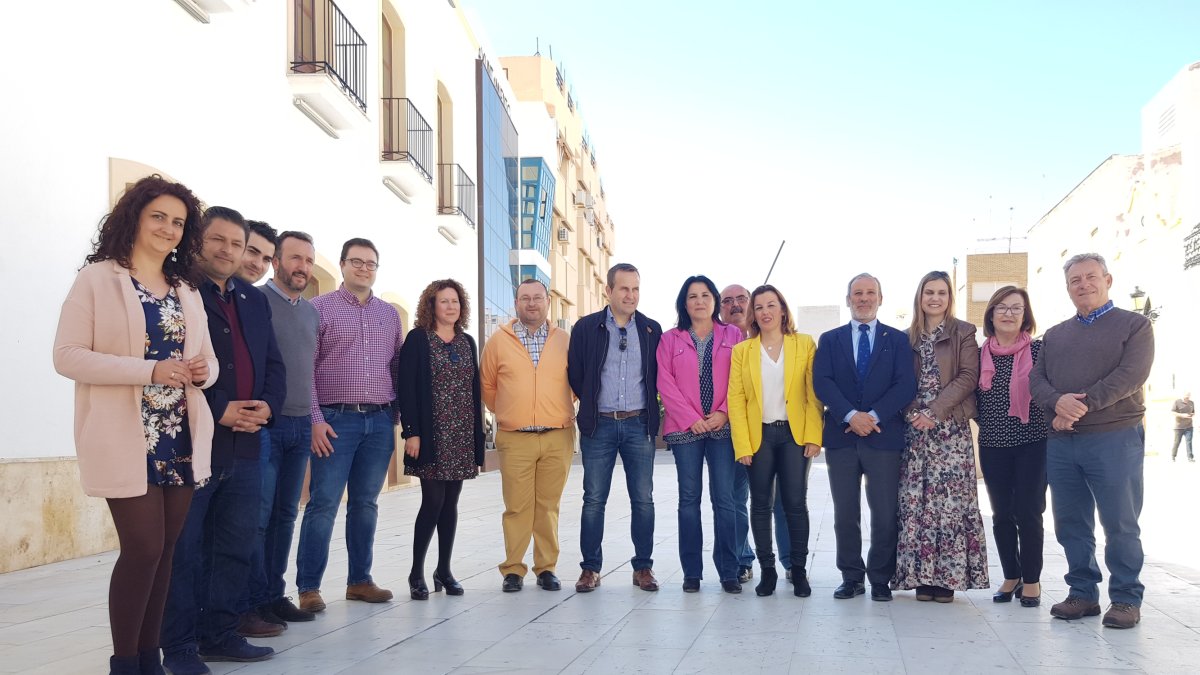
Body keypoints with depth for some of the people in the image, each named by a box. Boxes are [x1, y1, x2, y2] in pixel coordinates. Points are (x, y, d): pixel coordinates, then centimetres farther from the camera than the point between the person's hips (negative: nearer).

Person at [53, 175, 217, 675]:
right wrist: (150, 370, -21)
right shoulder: (97, 279, -3)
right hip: (126, 438, -5)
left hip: (182, 438, 6)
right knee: (143, 548, -8)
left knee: (164, 549, 7)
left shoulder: (187, 291, 16)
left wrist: (201, 371, -7)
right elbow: (67, 356, -11)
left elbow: (206, 359, 18)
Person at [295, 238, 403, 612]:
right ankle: (308, 587, 2)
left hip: (380, 421, 4)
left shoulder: (390, 314, 14)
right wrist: (315, 419, -11)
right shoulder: (320, 307, 1)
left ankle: (359, 580, 18)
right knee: (323, 503, -5)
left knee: (366, 504, 9)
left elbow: (399, 367, 17)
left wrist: (397, 414, 10)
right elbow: (305, 368, -5)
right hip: (335, 420, -4)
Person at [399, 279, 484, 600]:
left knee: (451, 502, 8)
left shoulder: (467, 342, 13)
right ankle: (417, 573, 3)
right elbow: (406, 387, -7)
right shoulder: (417, 339, -2)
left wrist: (477, 433, 9)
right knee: (433, 501, -8)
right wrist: (411, 432, -15)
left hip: (462, 434, 5)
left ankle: (444, 570, 16)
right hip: (432, 434, -5)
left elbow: (475, 389, 14)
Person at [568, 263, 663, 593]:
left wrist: (648, 410, 7)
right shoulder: (586, 327, -1)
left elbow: (659, 375, 10)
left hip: (639, 424, 1)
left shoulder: (651, 329, 4)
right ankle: (590, 568, 11)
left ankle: (643, 567, 13)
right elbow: (575, 373, 4)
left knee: (643, 500, 4)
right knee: (593, 499, 3)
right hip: (599, 425, -1)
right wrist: (592, 404, 9)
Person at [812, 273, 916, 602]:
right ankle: (852, 577, 16)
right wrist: (851, 415, -15)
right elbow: (822, 383, -1)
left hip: (884, 436, -1)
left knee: (885, 514, 0)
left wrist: (874, 416, -14)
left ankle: (880, 579, 13)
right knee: (845, 514, 6)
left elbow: (906, 385, -3)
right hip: (841, 437, 1)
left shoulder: (897, 339, 9)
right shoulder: (829, 340, 11)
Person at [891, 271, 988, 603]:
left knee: (950, 499, -6)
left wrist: (934, 412, -13)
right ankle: (921, 575, 4)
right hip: (914, 428, 3)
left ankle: (948, 576, 0)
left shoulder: (963, 333, 5)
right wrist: (912, 413, -7)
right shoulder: (908, 337, 14)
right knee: (915, 500, -1)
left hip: (950, 428, -3)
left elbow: (968, 376, -4)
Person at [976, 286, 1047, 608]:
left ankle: (1031, 580, 11)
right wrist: (987, 422, 2)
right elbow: (973, 398, 13)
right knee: (1002, 514, 8)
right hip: (993, 445, 3)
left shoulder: (1039, 350, -4)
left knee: (1028, 512, -2)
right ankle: (1011, 577, 20)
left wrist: (1051, 421, -15)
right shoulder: (980, 355, 4)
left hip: (1033, 443, -3)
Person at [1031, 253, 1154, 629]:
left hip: (1114, 438, -5)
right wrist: (1060, 402, -15)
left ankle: (1126, 599, 8)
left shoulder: (1134, 325, 4)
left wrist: (1082, 406, -17)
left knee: (1120, 524, -2)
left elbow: (1132, 374, -11)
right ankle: (1083, 594, 17)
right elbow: (1037, 380, 8)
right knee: (1070, 524, 7)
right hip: (1061, 443, 5)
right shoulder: (1054, 336, 19)